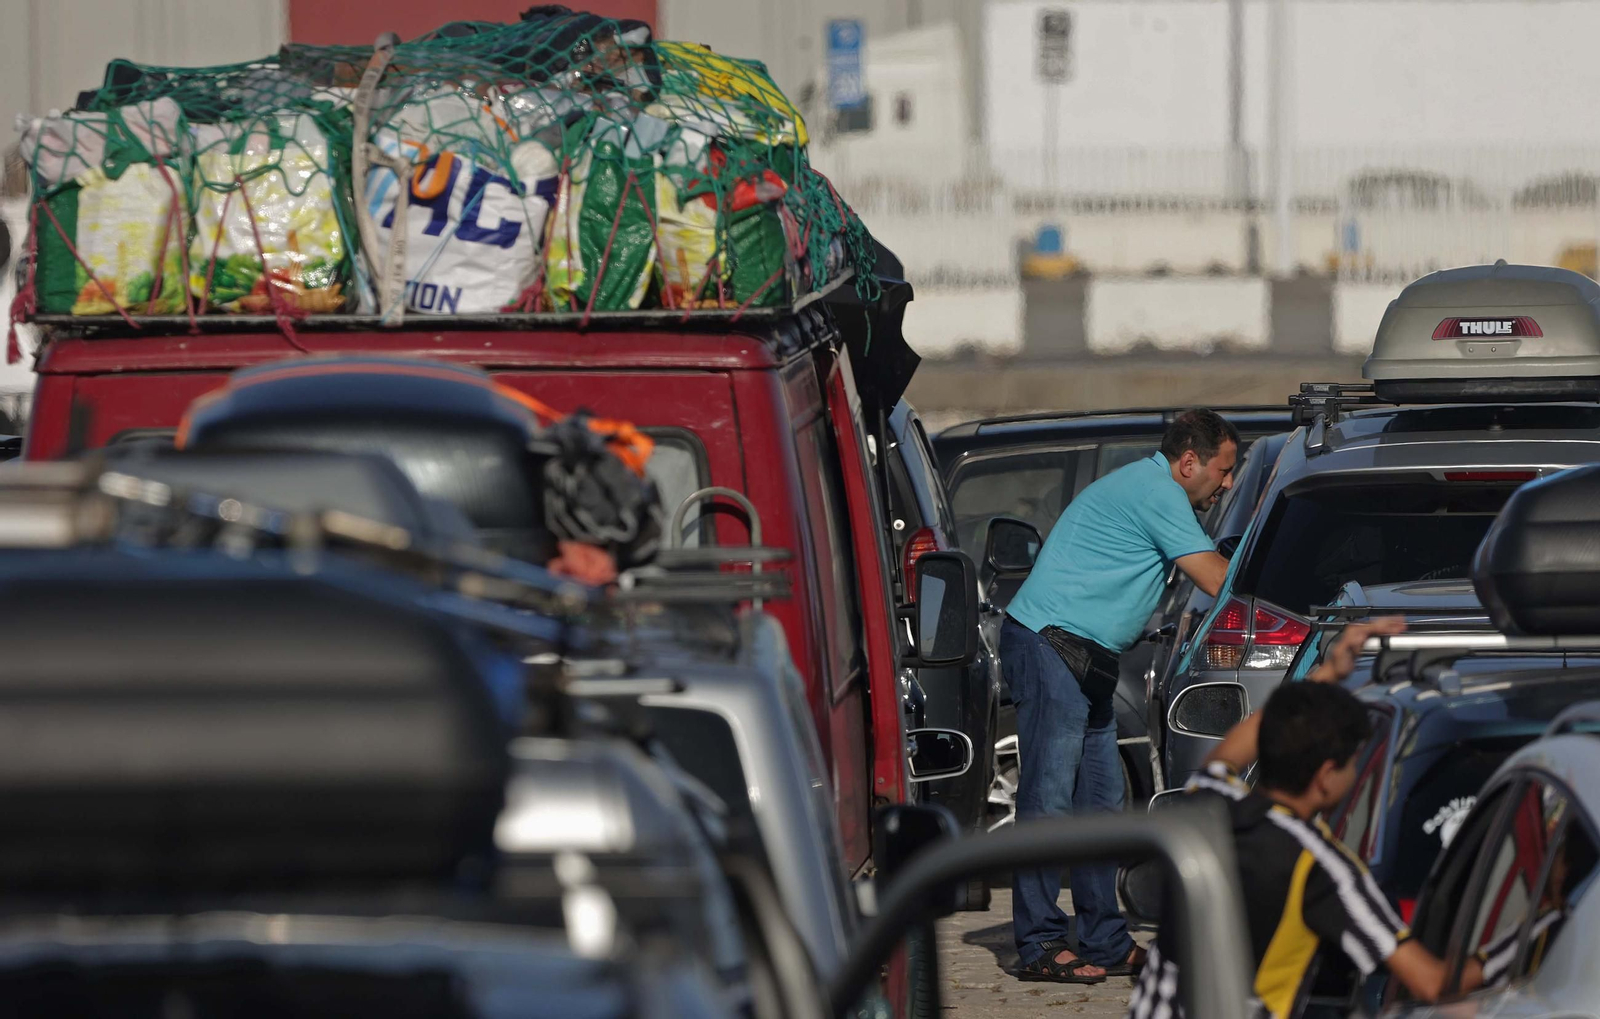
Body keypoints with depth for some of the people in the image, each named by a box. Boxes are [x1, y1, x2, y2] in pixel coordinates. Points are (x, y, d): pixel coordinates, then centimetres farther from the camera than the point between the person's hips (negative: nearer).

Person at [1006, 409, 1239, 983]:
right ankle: (1039, 946, -11)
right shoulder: (1156, 494, -11)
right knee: (1049, 796, -10)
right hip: (1050, 645, -11)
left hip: (1084, 658, 11)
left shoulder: (1148, 489, 21)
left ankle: (1105, 942, 12)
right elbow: (1218, 581, -11)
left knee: (1100, 801, 9)